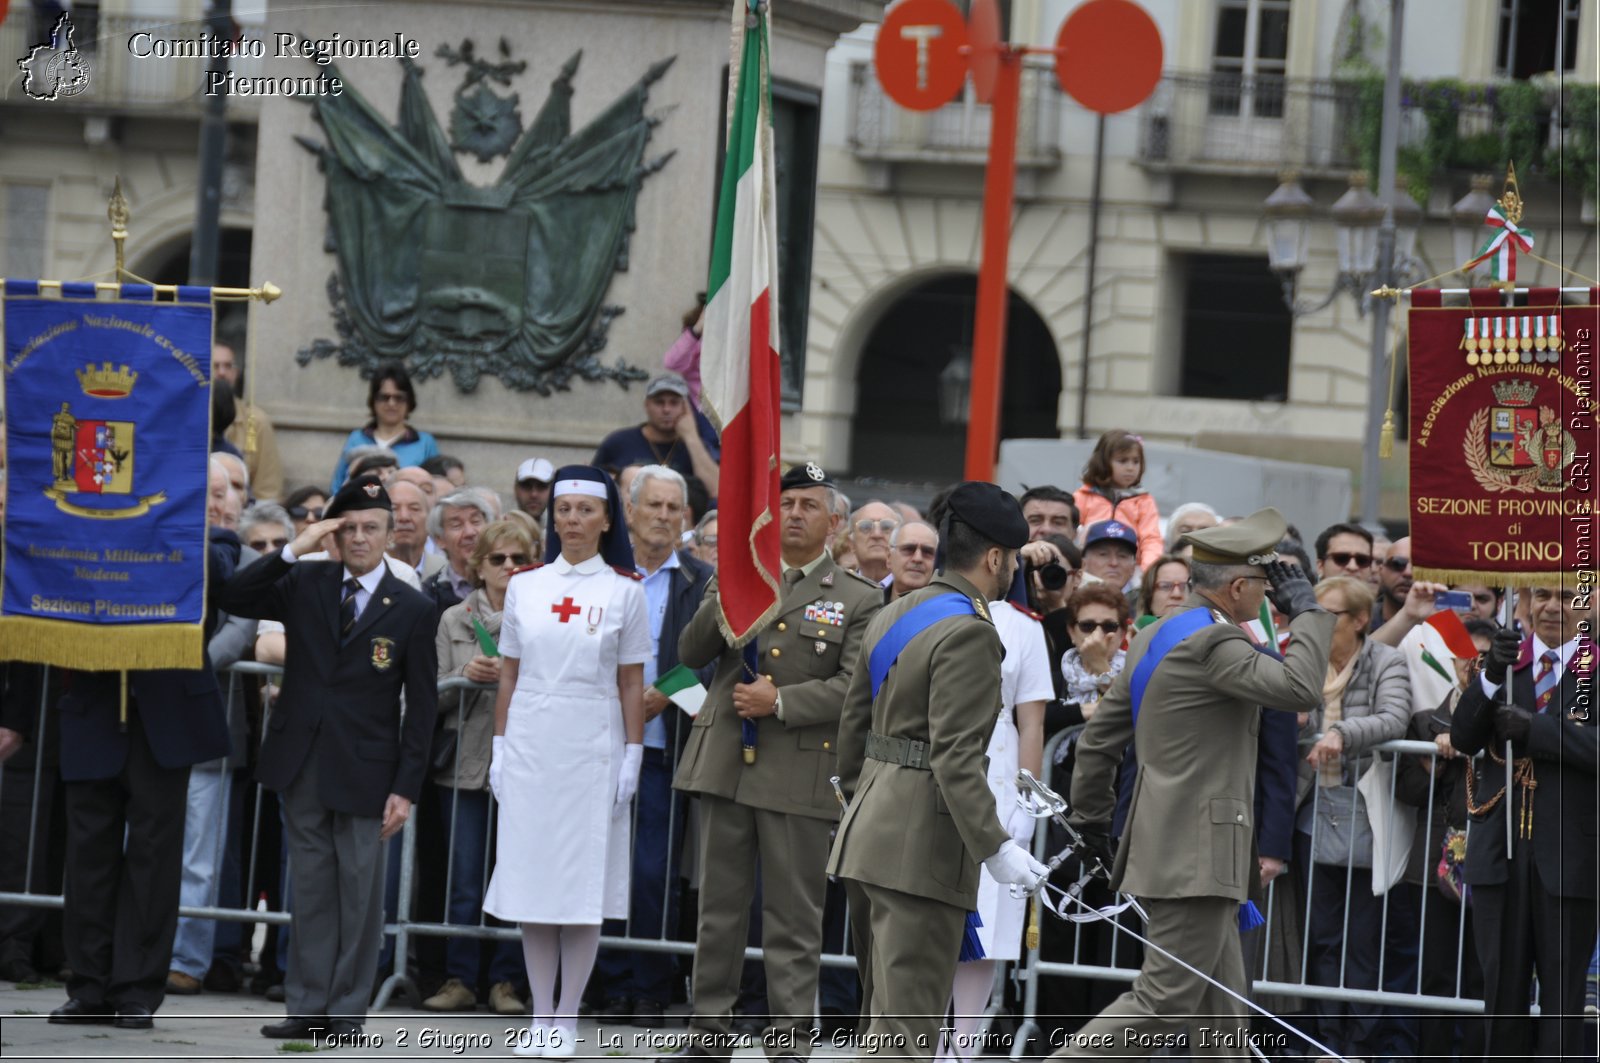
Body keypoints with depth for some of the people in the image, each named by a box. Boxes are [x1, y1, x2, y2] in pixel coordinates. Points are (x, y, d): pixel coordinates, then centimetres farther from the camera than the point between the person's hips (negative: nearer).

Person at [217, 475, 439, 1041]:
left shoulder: (413, 610, -1)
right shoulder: (304, 584, 6)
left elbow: (421, 706, -1)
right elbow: (233, 599, -6)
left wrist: (406, 788, -7)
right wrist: (294, 549, -12)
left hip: (364, 770, -3)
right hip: (301, 762, 3)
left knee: (358, 890, 1)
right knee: (310, 887, 8)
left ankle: (347, 1010, 7)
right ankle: (308, 1006, 12)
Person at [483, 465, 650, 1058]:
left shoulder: (624, 591, 1)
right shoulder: (524, 587, 7)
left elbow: (632, 684, 1)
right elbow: (509, 675, 10)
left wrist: (632, 758, -3)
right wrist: (499, 749, 6)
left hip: (592, 749, -2)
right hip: (530, 744, 2)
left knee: (585, 881, -2)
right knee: (530, 876, 2)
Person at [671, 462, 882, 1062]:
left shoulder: (859, 600, 4)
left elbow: (854, 685, -5)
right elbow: (691, 653, 6)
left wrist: (781, 701, -15)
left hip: (799, 774, -3)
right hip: (725, 763, 3)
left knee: (794, 916, -1)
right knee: (719, 906, 8)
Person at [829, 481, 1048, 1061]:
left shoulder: (894, 615, 13)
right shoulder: (968, 633, -16)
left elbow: (854, 720, 20)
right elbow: (955, 755, -23)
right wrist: (994, 847, -24)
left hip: (867, 833, 10)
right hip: (920, 846, -10)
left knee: (884, 1011, 18)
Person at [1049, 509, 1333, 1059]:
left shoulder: (1153, 638, 15)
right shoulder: (1213, 642, -15)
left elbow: (1099, 739, 19)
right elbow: (1299, 688, -25)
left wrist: (1091, 820, 27)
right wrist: (1308, 612, -11)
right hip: (1196, 852, -10)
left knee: (1220, 1008, 13)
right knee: (1166, 999, -9)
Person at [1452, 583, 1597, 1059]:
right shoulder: (1506, 658, 8)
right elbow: (1463, 739, -2)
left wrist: (1534, 729, -20)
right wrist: (1492, 677, -16)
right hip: (1500, 850, 3)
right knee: (1503, 986, 9)